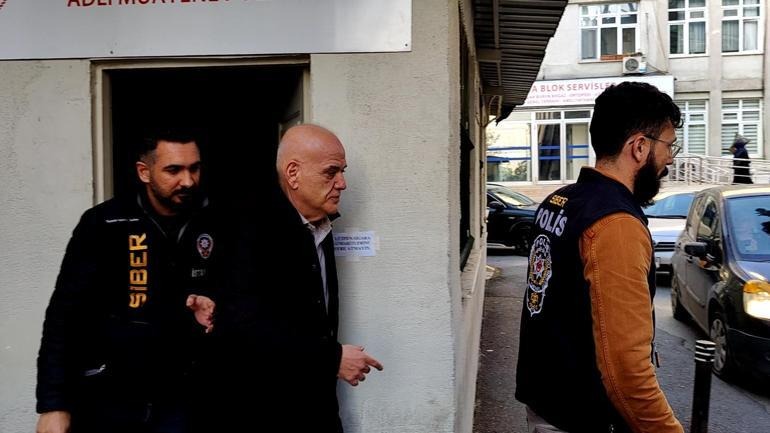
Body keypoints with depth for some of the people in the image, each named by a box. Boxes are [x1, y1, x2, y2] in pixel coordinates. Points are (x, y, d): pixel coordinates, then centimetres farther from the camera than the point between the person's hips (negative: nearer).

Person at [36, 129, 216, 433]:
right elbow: (65, 315, -11)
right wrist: (53, 404, -14)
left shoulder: (209, 227, -2)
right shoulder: (103, 224, -12)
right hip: (106, 398, -2)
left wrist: (213, 313, -10)